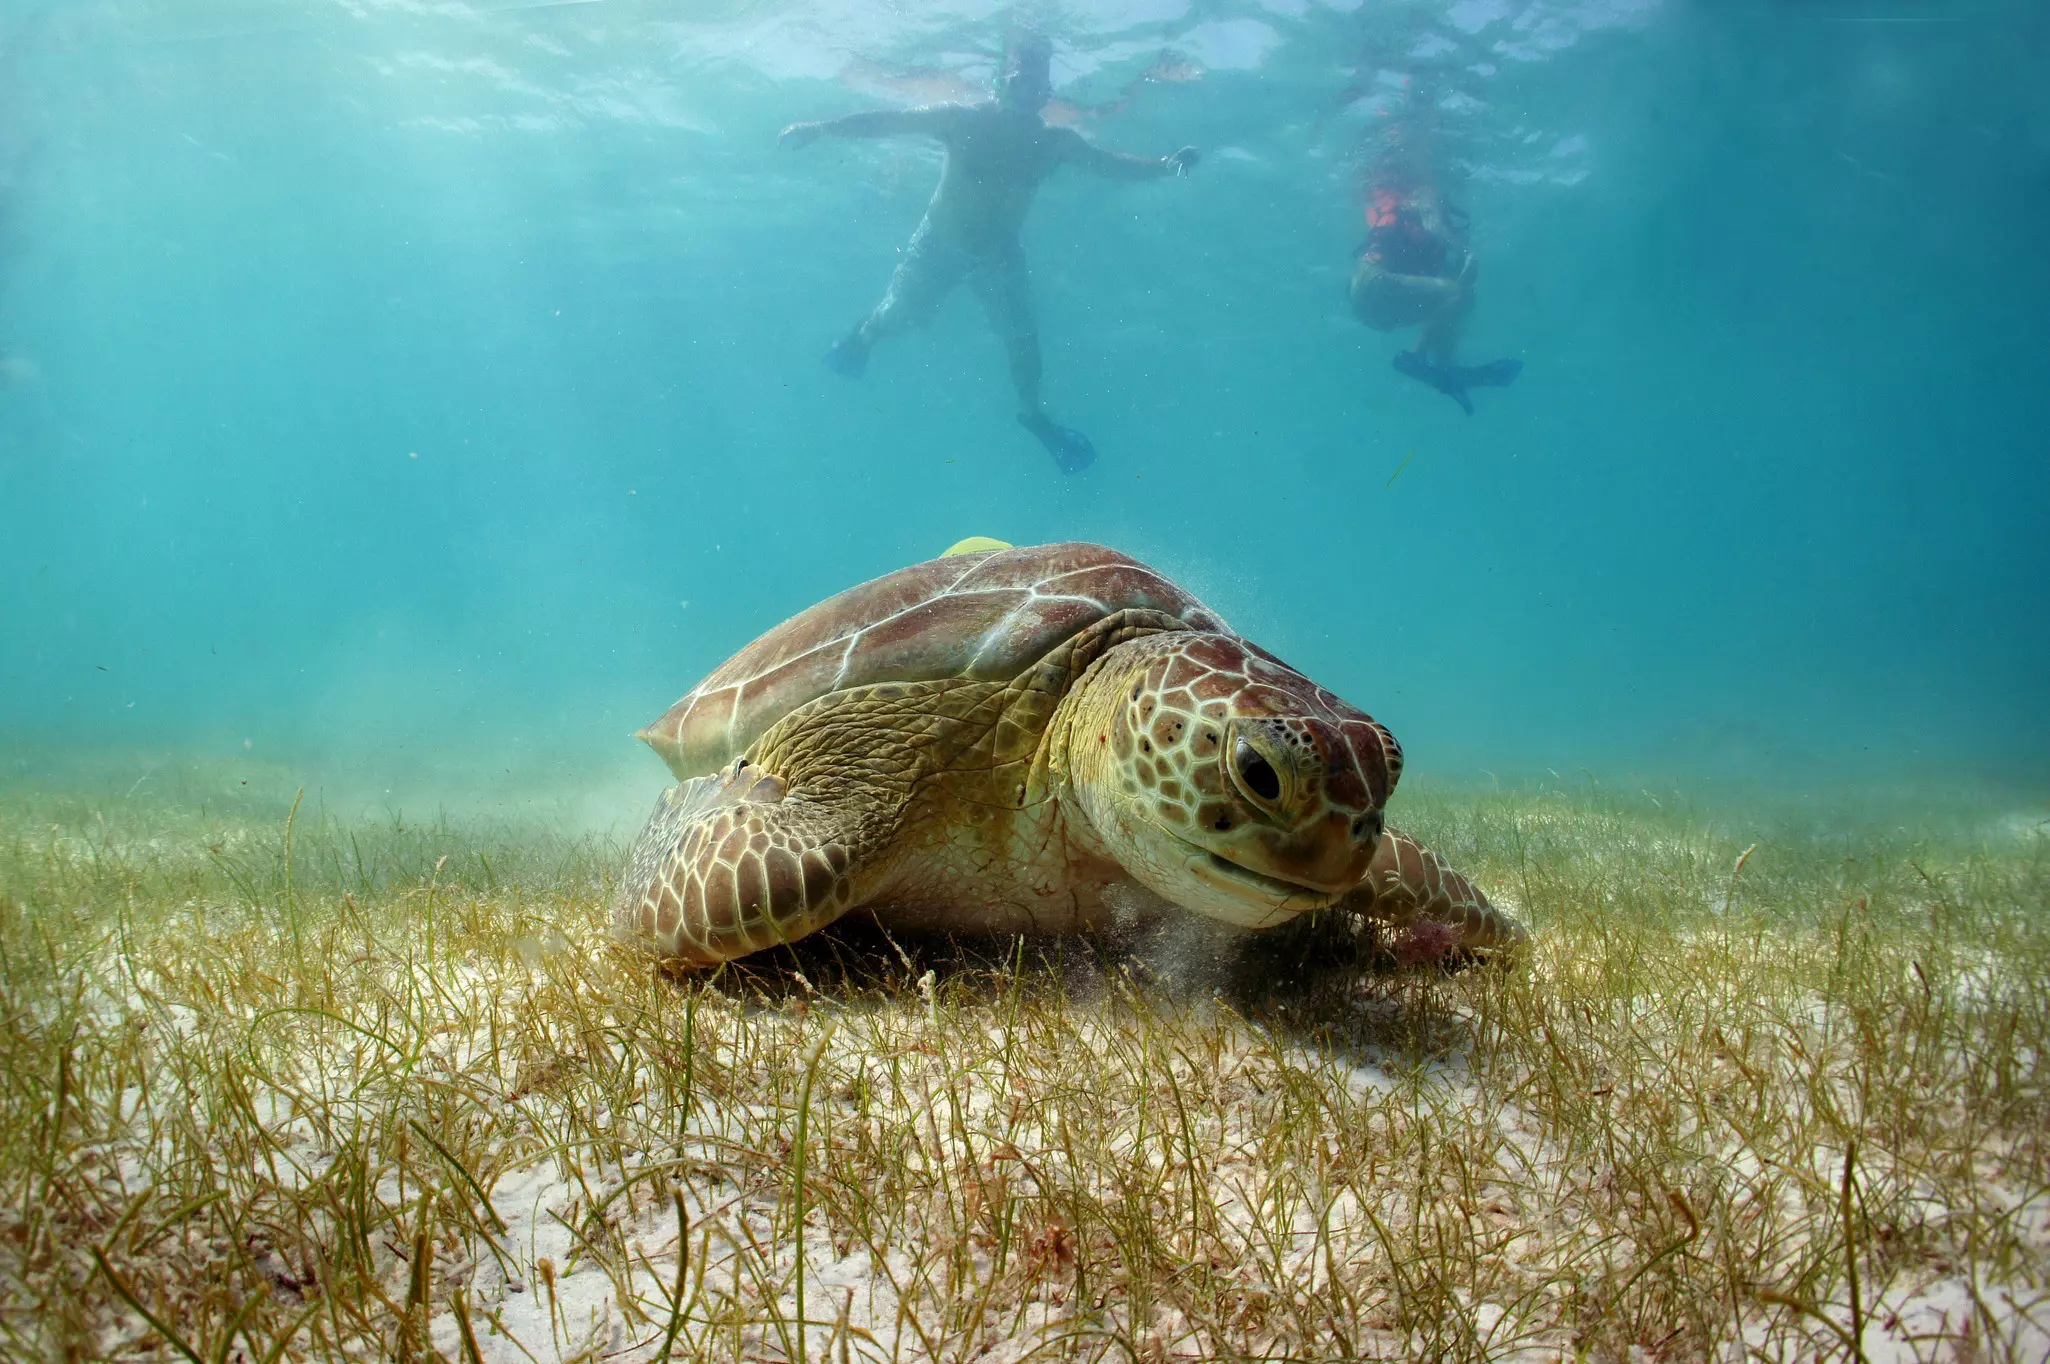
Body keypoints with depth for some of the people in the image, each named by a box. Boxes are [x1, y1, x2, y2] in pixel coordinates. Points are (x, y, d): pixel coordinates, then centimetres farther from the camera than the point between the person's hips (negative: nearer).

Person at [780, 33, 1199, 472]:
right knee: (897, 315, 10)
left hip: (1000, 254, 2)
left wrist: (1165, 165, -31)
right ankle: (859, 341, 46)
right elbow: (891, 120, -24)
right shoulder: (964, 119, -23)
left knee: (1024, 341, 2)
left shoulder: (1054, 142, -16)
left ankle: (1031, 412, 28)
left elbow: (1113, 164, -13)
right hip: (939, 242, -2)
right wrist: (822, 129, -32)